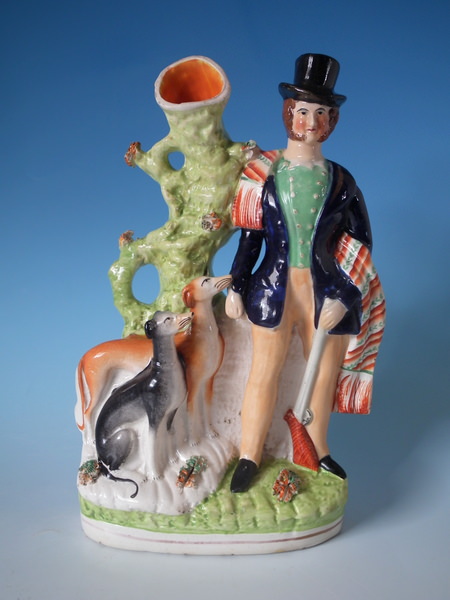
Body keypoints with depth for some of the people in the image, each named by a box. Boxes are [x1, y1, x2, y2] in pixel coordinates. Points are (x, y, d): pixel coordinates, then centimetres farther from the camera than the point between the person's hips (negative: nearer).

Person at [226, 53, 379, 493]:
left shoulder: (340, 180, 1)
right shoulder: (264, 173, 0)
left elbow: (361, 243, 1)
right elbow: (250, 236, 3)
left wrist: (343, 297, -8)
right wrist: (236, 287, 0)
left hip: (327, 292, 1)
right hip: (276, 288, -1)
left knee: (324, 375, 12)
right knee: (264, 373, 6)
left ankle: (317, 449, 34)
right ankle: (249, 457, 20)